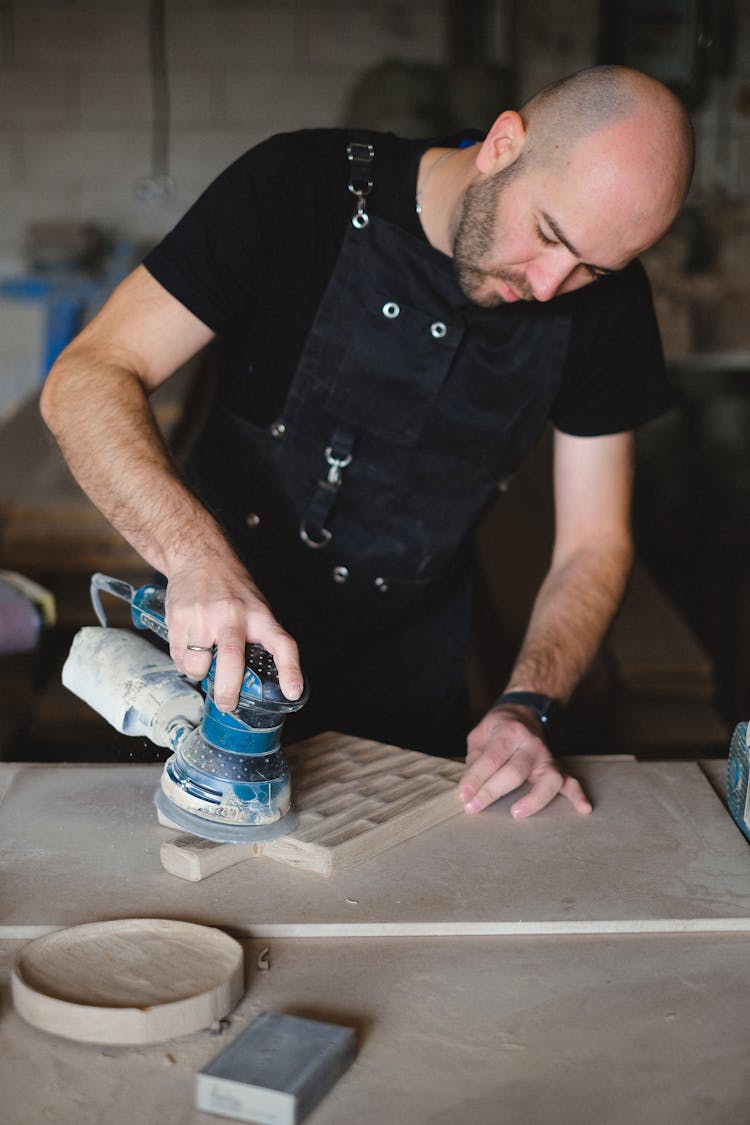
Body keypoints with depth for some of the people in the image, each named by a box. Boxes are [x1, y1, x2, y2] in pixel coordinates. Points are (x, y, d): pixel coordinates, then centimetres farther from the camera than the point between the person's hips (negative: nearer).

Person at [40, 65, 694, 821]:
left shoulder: (604, 300, -13)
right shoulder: (300, 191, -24)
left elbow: (595, 542, -8)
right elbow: (86, 379, -28)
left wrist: (525, 705, -24)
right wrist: (195, 552, -45)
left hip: (408, 675, 3)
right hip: (219, 646, -2)